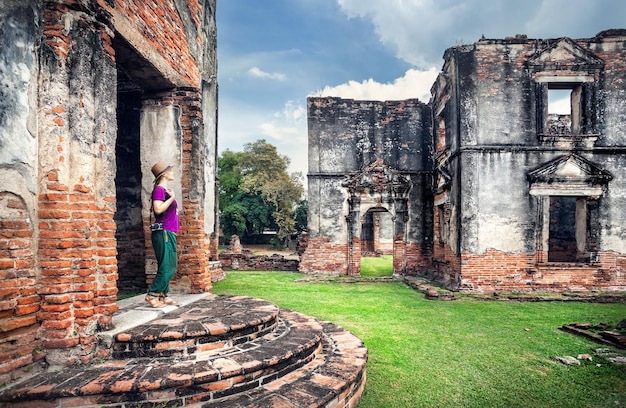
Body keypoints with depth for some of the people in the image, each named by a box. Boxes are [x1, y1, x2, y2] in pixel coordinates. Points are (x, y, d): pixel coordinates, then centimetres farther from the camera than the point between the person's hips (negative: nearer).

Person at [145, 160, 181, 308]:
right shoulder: (159, 189, -8)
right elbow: (158, 209, -23)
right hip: (163, 233, -10)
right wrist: (172, 198, -17)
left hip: (169, 233, 10)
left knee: (170, 267, 12)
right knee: (167, 267, -9)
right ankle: (152, 295, -1)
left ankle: (164, 295, 18)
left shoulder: (166, 190, 18)